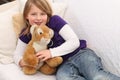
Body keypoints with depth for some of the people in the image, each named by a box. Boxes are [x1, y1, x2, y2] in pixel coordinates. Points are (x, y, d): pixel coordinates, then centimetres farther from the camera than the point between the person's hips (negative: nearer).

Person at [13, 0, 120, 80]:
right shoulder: (26, 34, 4)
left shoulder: (55, 20, -10)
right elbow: (17, 54, 11)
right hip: (64, 63, 3)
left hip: (80, 54, -3)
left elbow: (75, 42, -13)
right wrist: (21, 61, -14)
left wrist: (52, 52, -22)